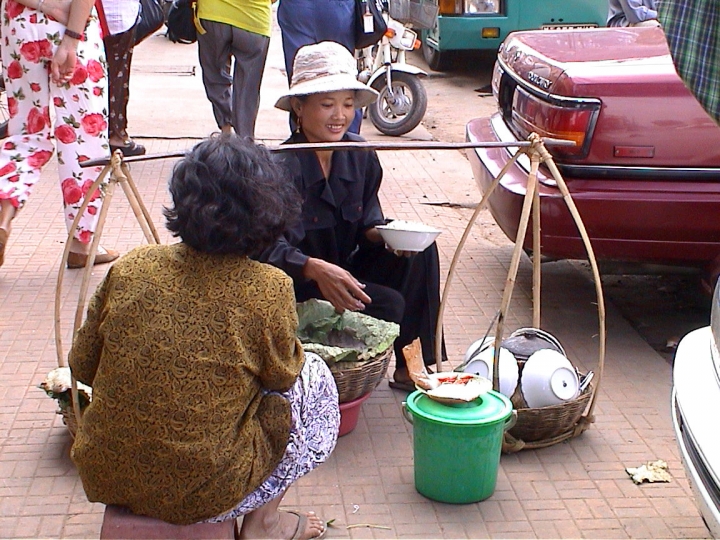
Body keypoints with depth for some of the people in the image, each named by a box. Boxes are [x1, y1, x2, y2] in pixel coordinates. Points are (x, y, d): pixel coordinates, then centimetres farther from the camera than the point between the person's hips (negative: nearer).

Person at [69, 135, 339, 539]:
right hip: (201, 496, -5)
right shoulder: (267, 289, -16)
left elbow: (82, 367, 4)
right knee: (315, 376, 16)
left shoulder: (130, 268, -6)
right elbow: (282, 375, 0)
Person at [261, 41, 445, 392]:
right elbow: (271, 248, -28)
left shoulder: (361, 156, -2)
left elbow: (368, 223, 6)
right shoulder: (283, 166, -21)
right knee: (388, 304, -24)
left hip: (347, 270, 7)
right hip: (295, 285, -7)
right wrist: (315, 269, -45)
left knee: (421, 252, -12)